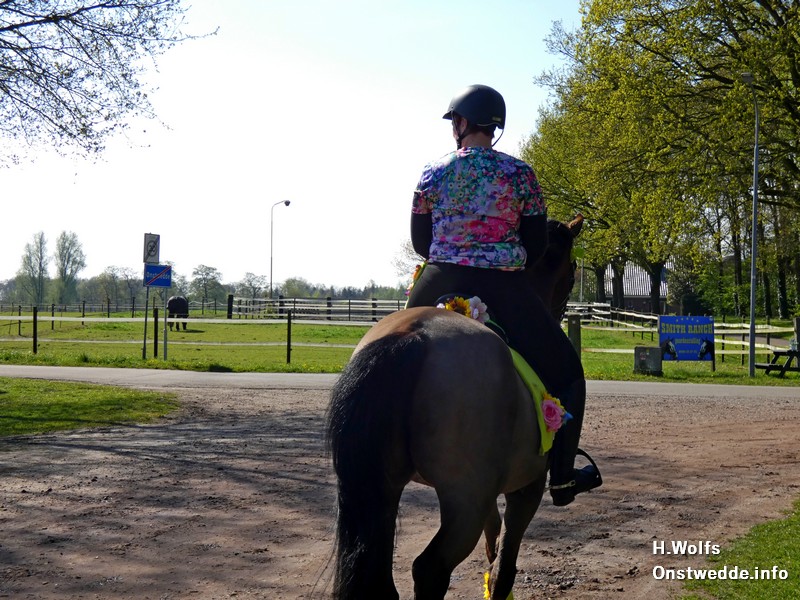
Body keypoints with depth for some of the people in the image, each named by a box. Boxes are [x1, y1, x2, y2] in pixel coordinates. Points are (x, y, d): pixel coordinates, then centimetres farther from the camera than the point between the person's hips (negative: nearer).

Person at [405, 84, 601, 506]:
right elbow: (537, 246, 0)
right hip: (505, 292, -2)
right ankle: (562, 478, 14)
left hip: (439, 288, 2)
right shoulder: (520, 174, -3)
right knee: (565, 372, 13)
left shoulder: (432, 174, 2)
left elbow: (419, 243, 9)